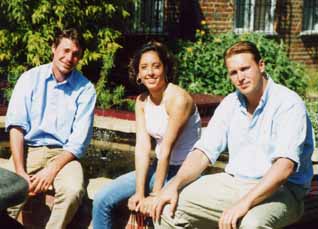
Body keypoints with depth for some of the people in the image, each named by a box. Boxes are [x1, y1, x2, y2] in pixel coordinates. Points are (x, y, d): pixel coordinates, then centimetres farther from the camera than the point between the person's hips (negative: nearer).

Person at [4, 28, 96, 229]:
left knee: (73, 190, -30)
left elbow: (79, 141, -5)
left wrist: (51, 170, -19)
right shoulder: (29, 79, 2)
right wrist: (20, 171, -17)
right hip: (28, 149, 1)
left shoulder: (86, 89, 0)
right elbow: (16, 126, -5)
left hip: (63, 153, 0)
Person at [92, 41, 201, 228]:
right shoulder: (142, 101, 2)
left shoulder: (178, 98, -20)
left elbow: (166, 149, -21)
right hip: (159, 167, 7)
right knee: (102, 200, -2)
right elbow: (142, 147, -7)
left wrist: (155, 195, -20)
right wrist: (139, 192, -16)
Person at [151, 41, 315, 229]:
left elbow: (285, 166, -25)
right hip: (233, 183, 6)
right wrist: (174, 185, -12)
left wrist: (245, 202, -35)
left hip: (280, 190, -6)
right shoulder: (230, 104, 8)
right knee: (168, 206, -8)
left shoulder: (289, 104, -13)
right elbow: (204, 152, 5)